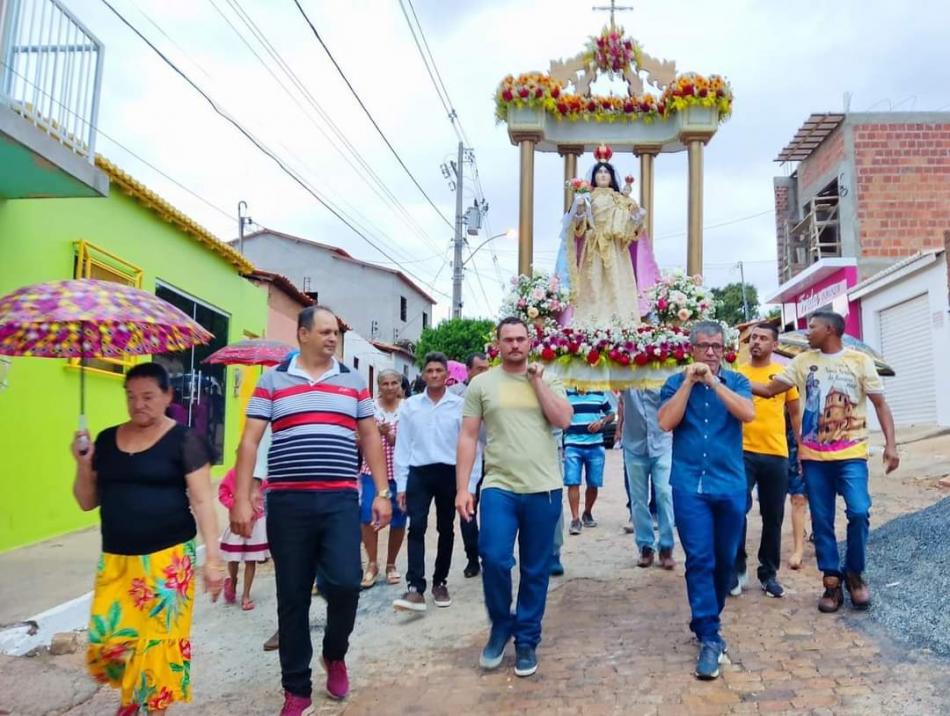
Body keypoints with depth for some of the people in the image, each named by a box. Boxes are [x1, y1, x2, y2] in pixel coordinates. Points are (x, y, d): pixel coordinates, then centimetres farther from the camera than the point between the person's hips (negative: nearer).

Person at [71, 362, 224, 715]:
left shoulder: (183, 440, -6)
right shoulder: (106, 440, 8)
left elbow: (202, 500, -7)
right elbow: (87, 502, 14)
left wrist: (213, 556, -13)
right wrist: (83, 465, -4)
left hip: (168, 557, -4)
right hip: (115, 559, 4)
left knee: (160, 639, 0)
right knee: (107, 641, 4)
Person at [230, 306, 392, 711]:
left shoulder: (353, 382, 10)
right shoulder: (272, 381, 5)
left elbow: (371, 438, 11)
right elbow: (250, 441, 2)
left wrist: (382, 492, 4)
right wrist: (241, 498, -5)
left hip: (341, 500, 1)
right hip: (287, 501, 0)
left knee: (345, 583, -11)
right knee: (292, 597, 7)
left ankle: (335, 655, 21)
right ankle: (296, 689, 23)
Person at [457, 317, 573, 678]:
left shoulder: (548, 381, 8)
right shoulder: (481, 384, 4)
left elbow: (563, 420, -8)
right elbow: (467, 438, 1)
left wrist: (537, 382, -7)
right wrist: (462, 488, -5)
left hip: (543, 489, 1)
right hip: (498, 488, -1)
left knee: (535, 570, 8)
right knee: (494, 558, -14)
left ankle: (526, 639, 26)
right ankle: (501, 625, 14)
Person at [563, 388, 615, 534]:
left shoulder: (599, 394, 6)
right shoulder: (566, 394, 2)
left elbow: (611, 413, 15)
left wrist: (602, 422, -5)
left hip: (595, 446, 2)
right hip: (573, 446, -2)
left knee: (593, 484, 7)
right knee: (572, 483, -8)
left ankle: (587, 513, 29)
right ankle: (575, 519, -1)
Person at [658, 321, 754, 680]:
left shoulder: (735, 381, 6)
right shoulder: (676, 383, 5)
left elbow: (748, 413, -13)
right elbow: (666, 422, -10)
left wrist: (713, 381, -16)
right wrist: (689, 382, -11)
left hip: (730, 485, 2)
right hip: (689, 485, -2)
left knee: (724, 560, 12)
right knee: (699, 560, -7)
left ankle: (707, 622, 32)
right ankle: (709, 638, 1)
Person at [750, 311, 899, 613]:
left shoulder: (860, 360, 0)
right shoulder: (803, 361, 7)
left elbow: (880, 404, 2)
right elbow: (769, 389, 8)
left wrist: (890, 444, -6)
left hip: (850, 454, -2)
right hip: (814, 456, 3)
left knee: (859, 512, -15)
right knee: (821, 521, 5)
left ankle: (854, 573, 9)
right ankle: (832, 581, 18)